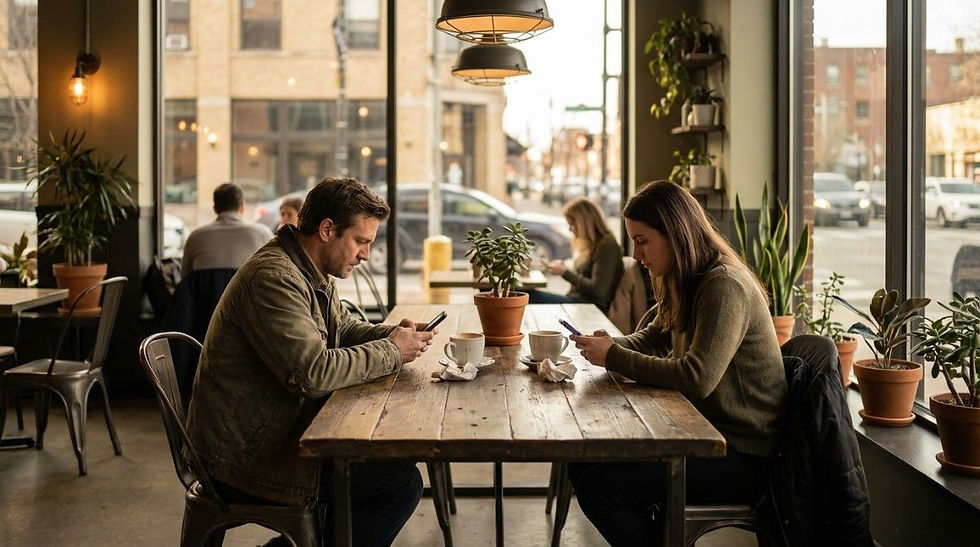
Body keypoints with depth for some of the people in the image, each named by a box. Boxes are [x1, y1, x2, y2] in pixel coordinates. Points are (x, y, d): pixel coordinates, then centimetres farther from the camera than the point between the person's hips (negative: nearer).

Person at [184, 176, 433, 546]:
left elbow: (344, 329, 21)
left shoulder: (316, 275, 9)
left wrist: (392, 333, 0)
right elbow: (312, 372, -29)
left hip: (278, 431, 10)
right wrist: (391, 352, -18)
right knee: (401, 484, -12)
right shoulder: (273, 277, -23)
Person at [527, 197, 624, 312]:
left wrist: (565, 272, -11)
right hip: (575, 299, 9)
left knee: (528, 295, -23)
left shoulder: (606, 245, -12)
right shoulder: (593, 244, 17)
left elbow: (598, 290, -17)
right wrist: (563, 268, 6)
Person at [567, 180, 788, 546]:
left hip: (743, 457, -10)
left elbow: (697, 378, -28)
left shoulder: (725, 286, -19)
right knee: (582, 462, 1)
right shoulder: (686, 285, 12)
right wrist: (611, 345, -2)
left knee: (599, 486, -19)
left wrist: (614, 357, -19)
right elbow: (651, 340, 20)